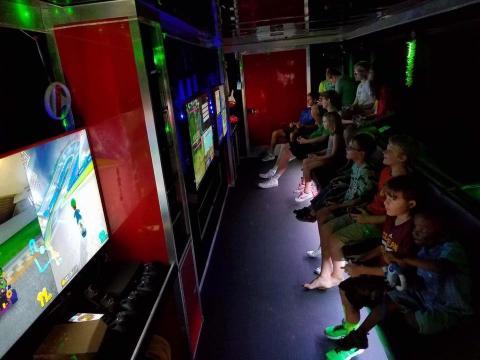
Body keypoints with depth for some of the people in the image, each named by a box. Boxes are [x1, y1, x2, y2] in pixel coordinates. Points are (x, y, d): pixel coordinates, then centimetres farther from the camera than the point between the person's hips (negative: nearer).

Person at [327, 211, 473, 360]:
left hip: (450, 308, -6)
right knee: (388, 300, -10)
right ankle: (358, 336, -3)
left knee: (414, 320, -25)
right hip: (425, 293, 6)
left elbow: (440, 267, -45)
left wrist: (403, 260, -43)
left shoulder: (451, 248, -23)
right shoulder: (426, 248, -1)